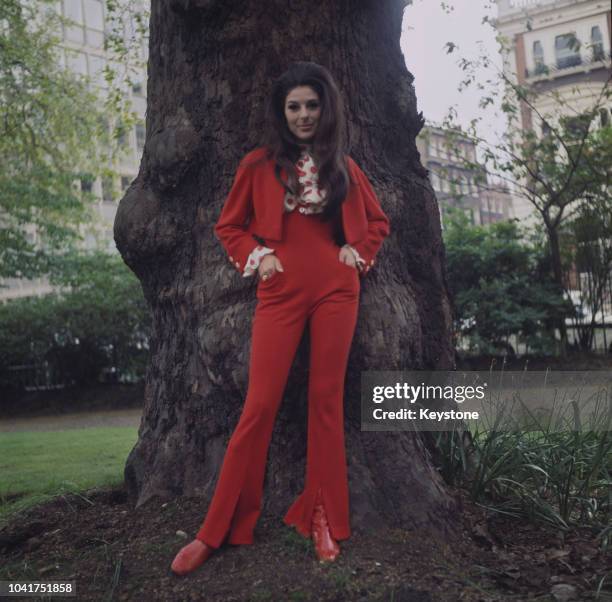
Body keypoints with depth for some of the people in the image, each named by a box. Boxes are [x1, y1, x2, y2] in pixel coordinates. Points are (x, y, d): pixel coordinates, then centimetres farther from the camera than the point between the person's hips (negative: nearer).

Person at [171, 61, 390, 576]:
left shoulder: (343, 165, 9)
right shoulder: (259, 164, 4)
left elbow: (378, 221, 20)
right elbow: (229, 226, 11)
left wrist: (358, 252, 4)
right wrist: (256, 257, -4)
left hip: (336, 291, 2)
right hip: (281, 293, -2)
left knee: (327, 401, 5)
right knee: (260, 405, -4)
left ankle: (323, 519, 15)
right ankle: (217, 530, 5)